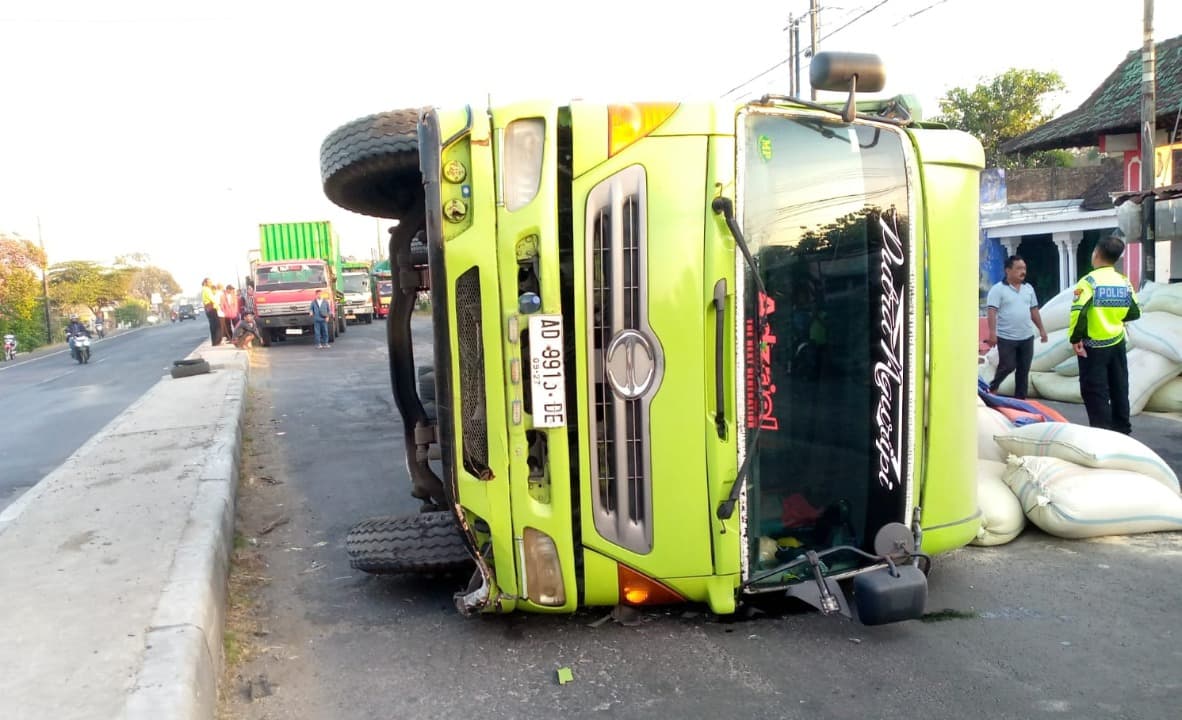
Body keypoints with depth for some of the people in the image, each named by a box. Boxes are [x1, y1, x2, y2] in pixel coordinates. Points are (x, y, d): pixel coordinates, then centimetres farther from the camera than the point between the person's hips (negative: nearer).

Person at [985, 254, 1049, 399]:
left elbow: (1034, 310, 17)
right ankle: (992, 388, 21)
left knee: (1023, 370, 8)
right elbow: (992, 311, -16)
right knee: (1007, 367, -3)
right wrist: (992, 332, -24)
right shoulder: (998, 289, -9)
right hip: (1006, 338, -6)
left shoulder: (1029, 288, 11)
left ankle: (1020, 399, 16)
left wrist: (1041, 329, 15)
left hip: (1027, 337, 6)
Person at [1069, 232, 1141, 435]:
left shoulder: (1089, 281, -16)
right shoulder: (1125, 282, 3)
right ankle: (1122, 430, 25)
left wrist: (1075, 338, -15)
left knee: (1095, 393, 0)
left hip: (1093, 346, -6)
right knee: (1119, 389, 16)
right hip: (1117, 344, 6)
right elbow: (1134, 313, 11)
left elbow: (1078, 313, -25)